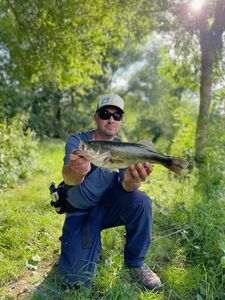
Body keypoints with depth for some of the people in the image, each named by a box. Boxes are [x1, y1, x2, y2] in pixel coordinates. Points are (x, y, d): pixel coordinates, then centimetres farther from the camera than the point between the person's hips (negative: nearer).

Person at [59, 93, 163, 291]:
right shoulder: (77, 141, -13)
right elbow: (68, 178, -33)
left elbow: (124, 184, -25)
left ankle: (135, 263, -5)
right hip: (80, 213, -1)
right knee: (79, 279, -15)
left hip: (109, 207, 2)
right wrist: (75, 171, -58)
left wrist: (132, 180, -51)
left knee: (140, 201, -29)